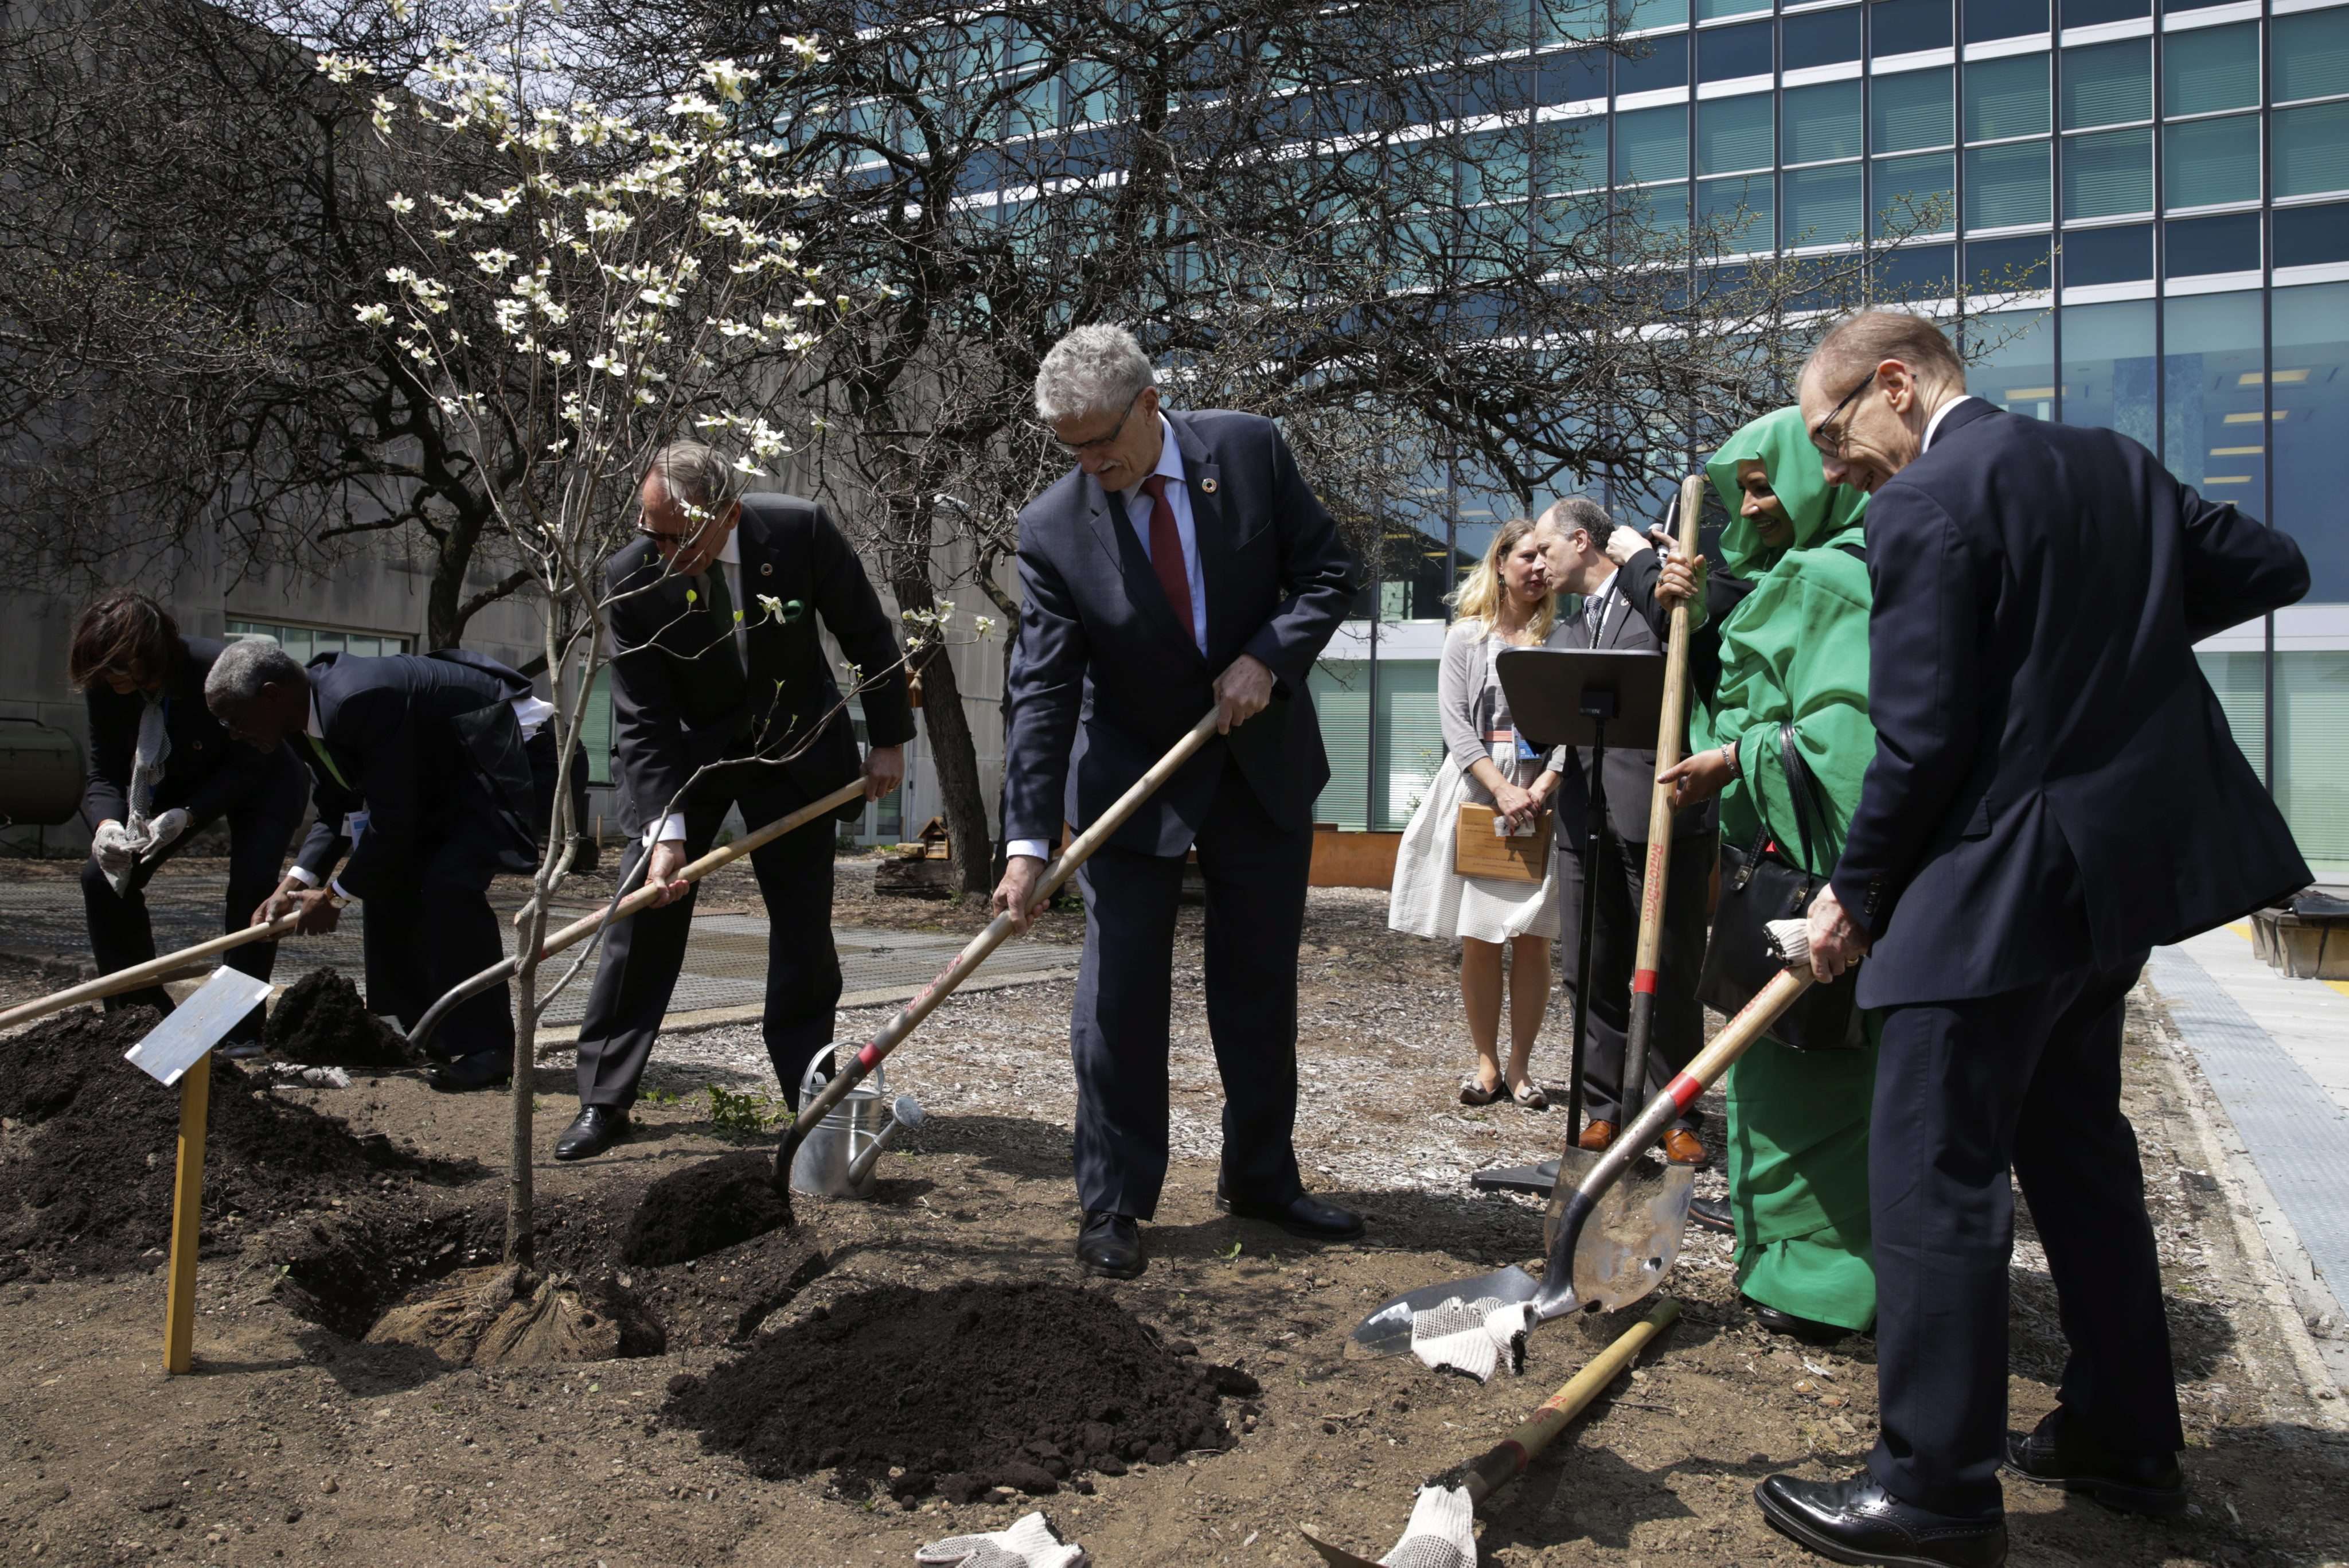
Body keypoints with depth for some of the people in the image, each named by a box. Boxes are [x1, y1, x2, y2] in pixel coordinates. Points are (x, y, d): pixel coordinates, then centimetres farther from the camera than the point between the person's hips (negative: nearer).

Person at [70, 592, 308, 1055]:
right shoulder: (104, 687, -21)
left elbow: (248, 765, -29)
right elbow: (105, 773, -16)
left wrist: (186, 816, -41)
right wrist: (106, 823, -38)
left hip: (259, 780, -5)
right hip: (180, 782, 5)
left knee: (252, 884, -25)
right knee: (104, 875, -8)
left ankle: (240, 1028, -14)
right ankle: (135, 1012, 5)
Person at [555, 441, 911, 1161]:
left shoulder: (801, 529, -21)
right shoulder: (630, 578, -21)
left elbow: (867, 636, -7)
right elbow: (642, 720, -17)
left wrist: (889, 741, -5)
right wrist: (664, 829, -25)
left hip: (791, 750, 0)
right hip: (684, 756, 0)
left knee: (805, 927, 1)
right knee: (643, 920, -4)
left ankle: (811, 1098, 12)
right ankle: (603, 1101, 8)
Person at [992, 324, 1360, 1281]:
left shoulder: (1251, 450, -10)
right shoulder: (1054, 529, -15)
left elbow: (1328, 573, -2)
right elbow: (1042, 694, -17)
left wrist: (1269, 656, -20)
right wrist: (1027, 843, -23)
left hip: (1264, 765, 2)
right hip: (1132, 781, -2)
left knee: (1261, 987, 12)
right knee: (1119, 995, -3)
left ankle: (1261, 1179, 28)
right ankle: (1114, 1207, 11)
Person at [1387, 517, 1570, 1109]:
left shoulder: (1563, 639, 8)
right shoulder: (1467, 637, 7)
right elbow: (1455, 721, -1)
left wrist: (1543, 787, -14)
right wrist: (1501, 789, -12)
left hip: (1542, 800, 0)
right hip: (1478, 796, 0)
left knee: (1532, 939, 0)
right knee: (1477, 939, 1)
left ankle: (1520, 1065, 11)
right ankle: (1487, 1063, 12)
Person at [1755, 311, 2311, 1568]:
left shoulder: (1924, 503, -14)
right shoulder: (2114, 463, 11)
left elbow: (1921, 741, -17)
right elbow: (2270, 568, 20)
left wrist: (1854, 894, -6)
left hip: (1997, 883, -9)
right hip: (2120, 864, 9)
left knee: (1932, 1172, -3)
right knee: (2076, 1147, 20)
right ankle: (2123, 1438, 31)